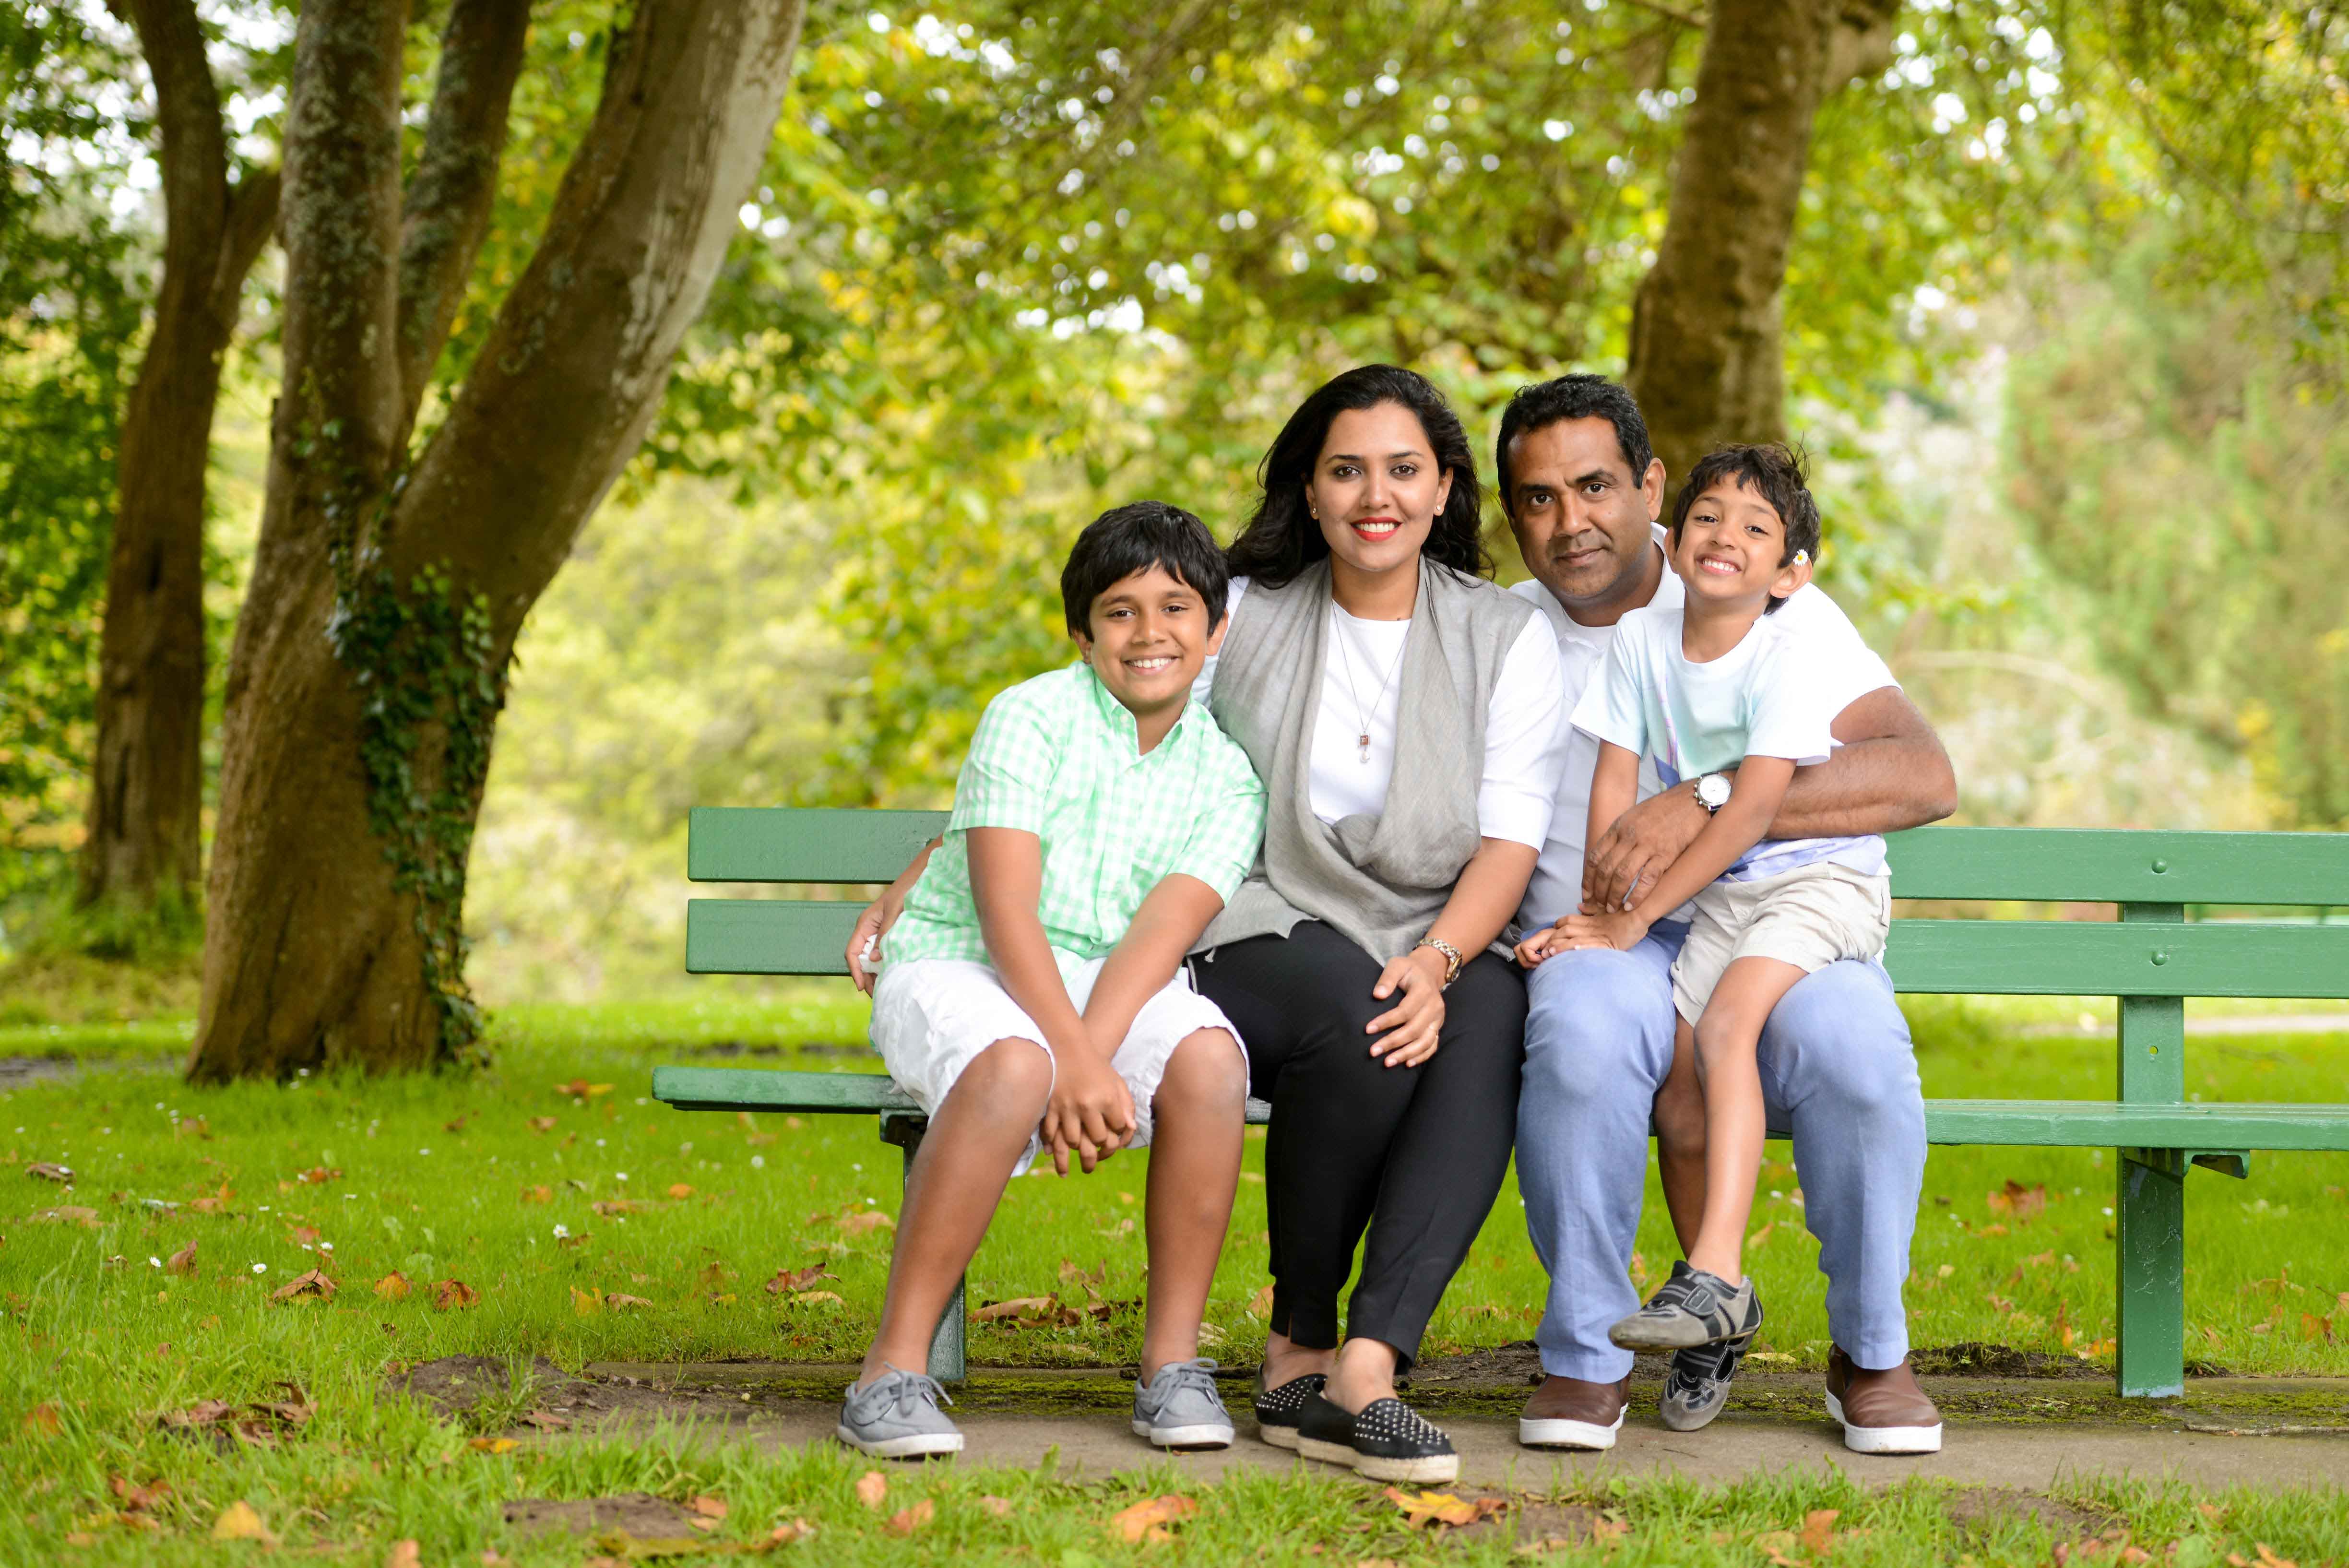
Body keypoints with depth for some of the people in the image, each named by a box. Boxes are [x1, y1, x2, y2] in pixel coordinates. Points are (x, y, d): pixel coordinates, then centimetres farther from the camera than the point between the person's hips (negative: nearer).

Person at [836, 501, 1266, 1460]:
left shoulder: (1227, 779, 5)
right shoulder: (1031, 717, -6)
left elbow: (1163, 928, -10)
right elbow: (1005, 910, -15)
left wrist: (1089, 1055, -27)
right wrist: (1072, 1064, -27)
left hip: (1121, 991, 3)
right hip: (962, 969, -3)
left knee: (1207, 1057, -30)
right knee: (1014, 1067, -38)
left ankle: (1172, 1363, -18)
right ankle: (893, 1374, -31)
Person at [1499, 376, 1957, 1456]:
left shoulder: (1763, 608, 1)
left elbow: (1925, 778, -12)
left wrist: (1711, 805, -24)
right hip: (1601, 951, 1)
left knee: (1852, 1042, -34)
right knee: (1583, 1027, -36)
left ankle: (1869, 1353, -7)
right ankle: (1586, 1358, -15)